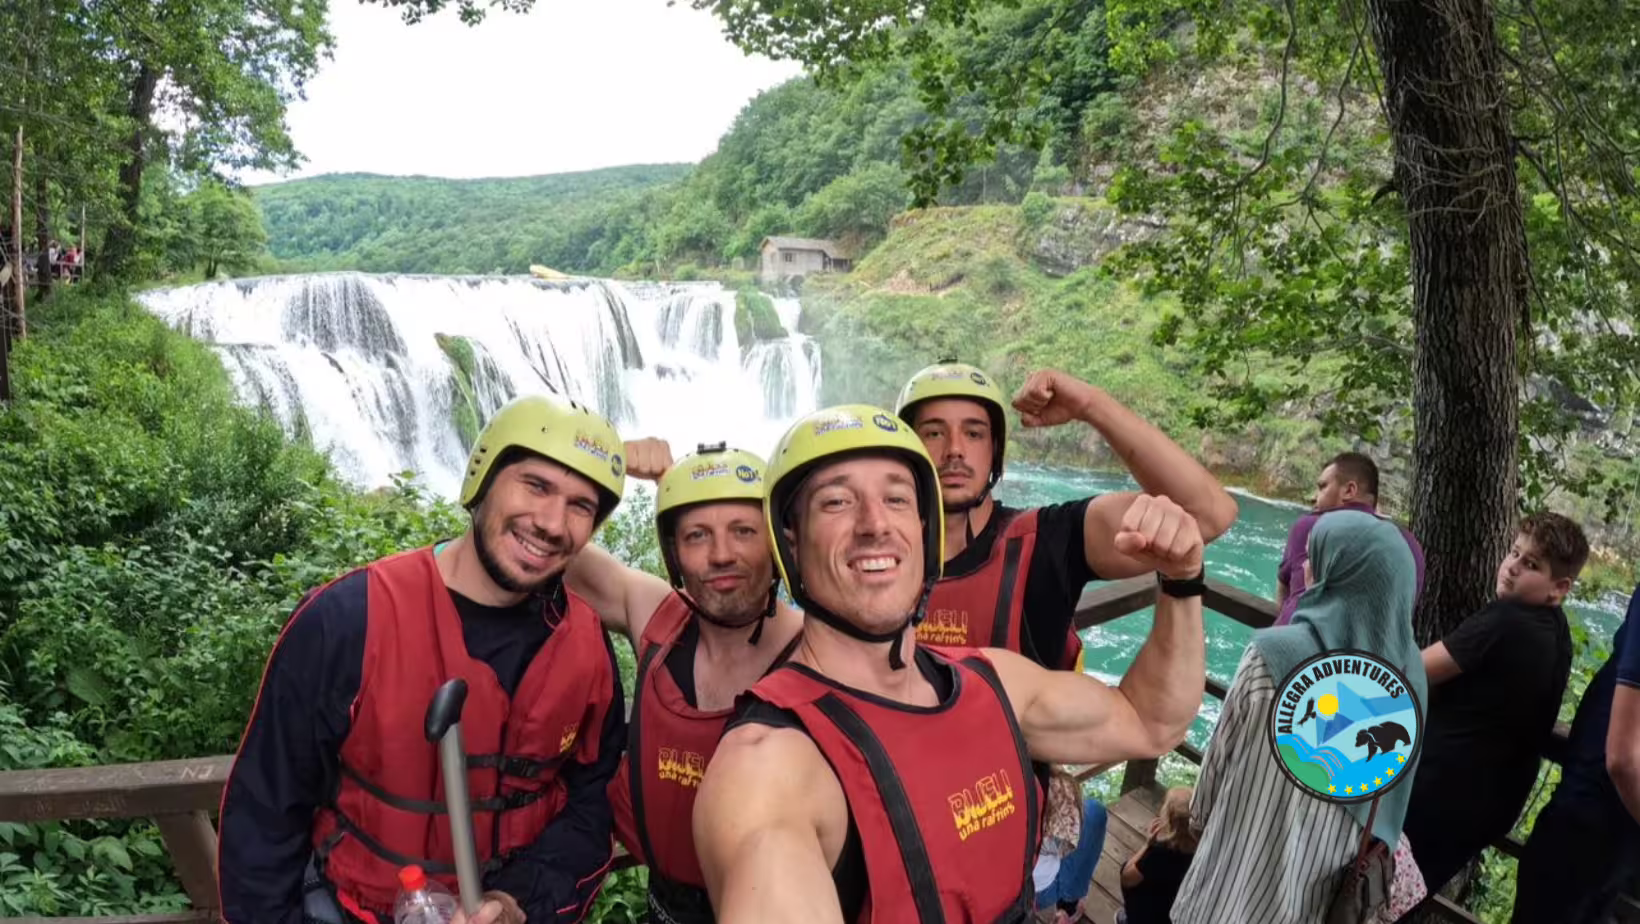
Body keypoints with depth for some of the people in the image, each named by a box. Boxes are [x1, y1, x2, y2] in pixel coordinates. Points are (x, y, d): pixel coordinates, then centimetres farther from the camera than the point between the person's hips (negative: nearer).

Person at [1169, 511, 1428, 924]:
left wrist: (1199, 816, 7)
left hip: (1255, 851, -4)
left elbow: (1223, 748, -11)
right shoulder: (1409, 667, -10)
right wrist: (1370, 846, 17)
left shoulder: (1277, 653, -25)